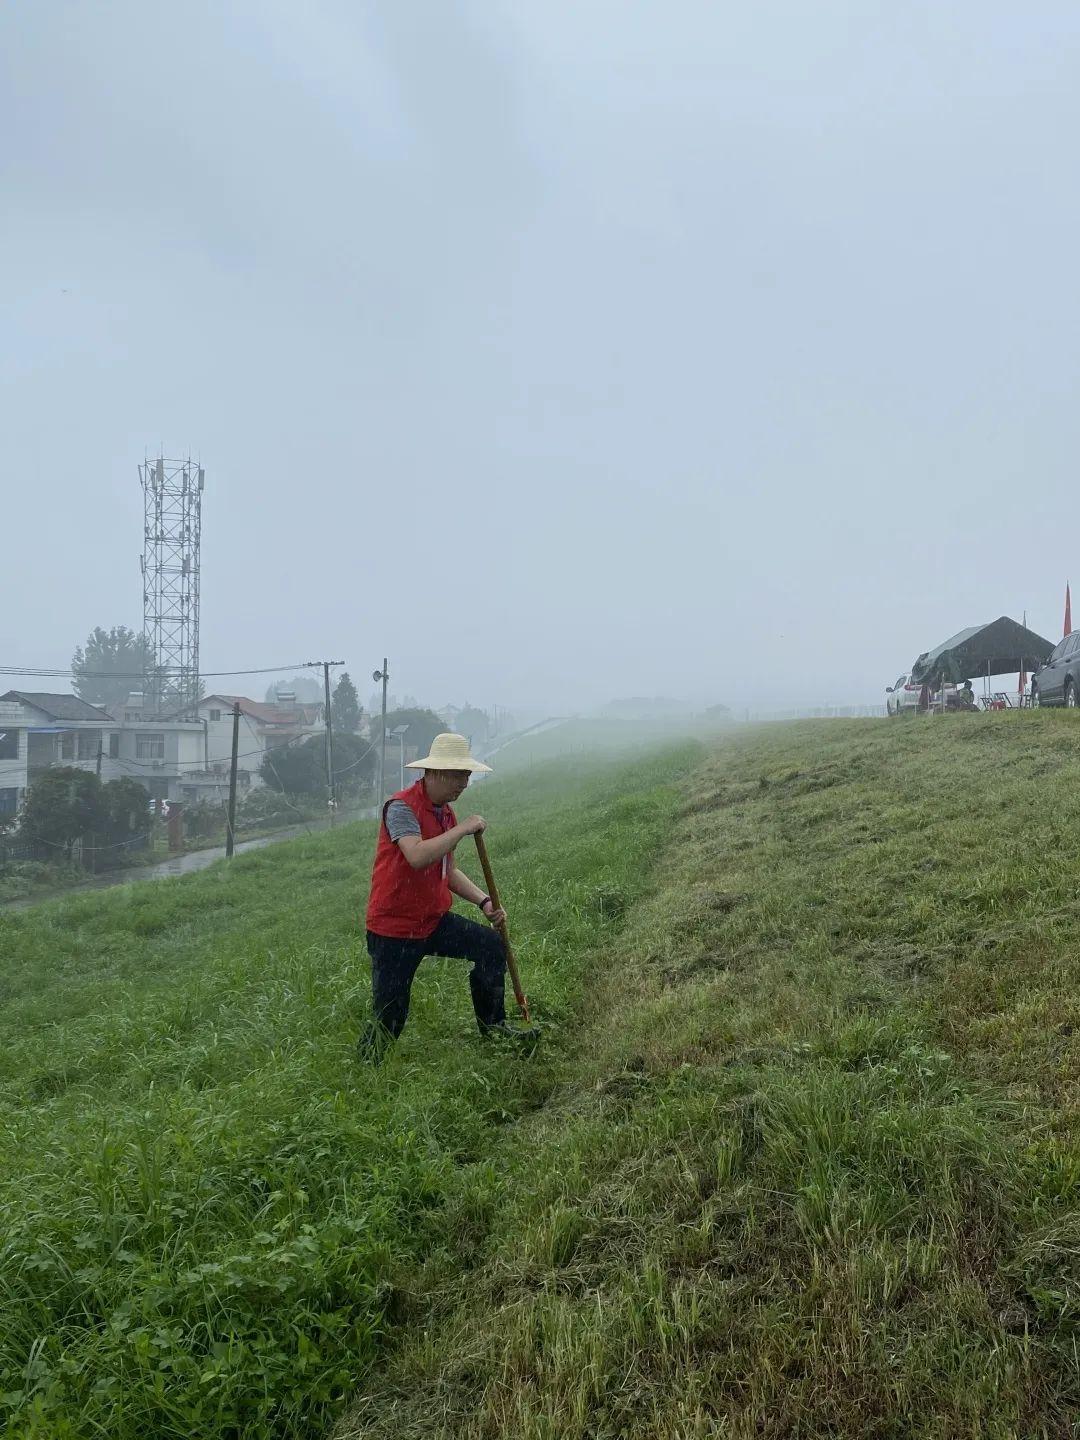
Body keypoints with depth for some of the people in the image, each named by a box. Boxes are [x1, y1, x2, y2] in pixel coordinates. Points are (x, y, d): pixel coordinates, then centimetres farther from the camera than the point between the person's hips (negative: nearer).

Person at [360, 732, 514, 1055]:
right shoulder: (402, 807, -19)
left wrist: (484, 902, 4)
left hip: (434, 920, 8)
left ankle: (493, 1028, 16)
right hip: (394, 928, -8)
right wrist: (463, 829, -28)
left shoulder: (447, 813, 7)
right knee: (390, 1017, -3)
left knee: (491, 945, 2)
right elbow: (417, 856, -37)